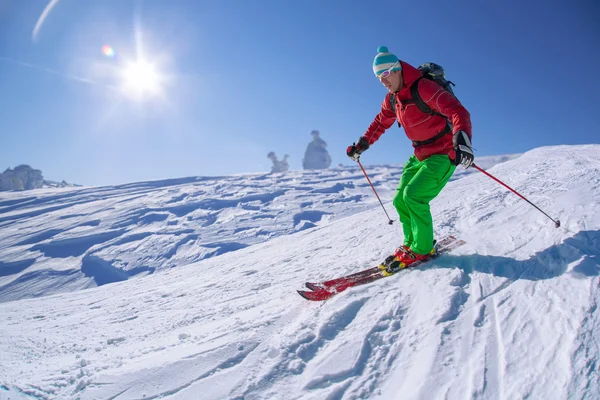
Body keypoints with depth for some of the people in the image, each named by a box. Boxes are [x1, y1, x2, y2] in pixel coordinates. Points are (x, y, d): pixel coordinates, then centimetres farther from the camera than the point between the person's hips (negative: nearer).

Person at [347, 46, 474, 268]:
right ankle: (412, 242, 21)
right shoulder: (392, 98, 4)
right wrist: (362, 144, 14)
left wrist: (462, 140, -48)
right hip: (420, 156, 9)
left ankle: (422, 248, -4)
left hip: (444, 154, -8)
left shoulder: (424, 88, -22)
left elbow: (458, 112, -31)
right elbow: (381, 122, 21)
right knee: (400, 200, 6)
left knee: (413, 195, -20)